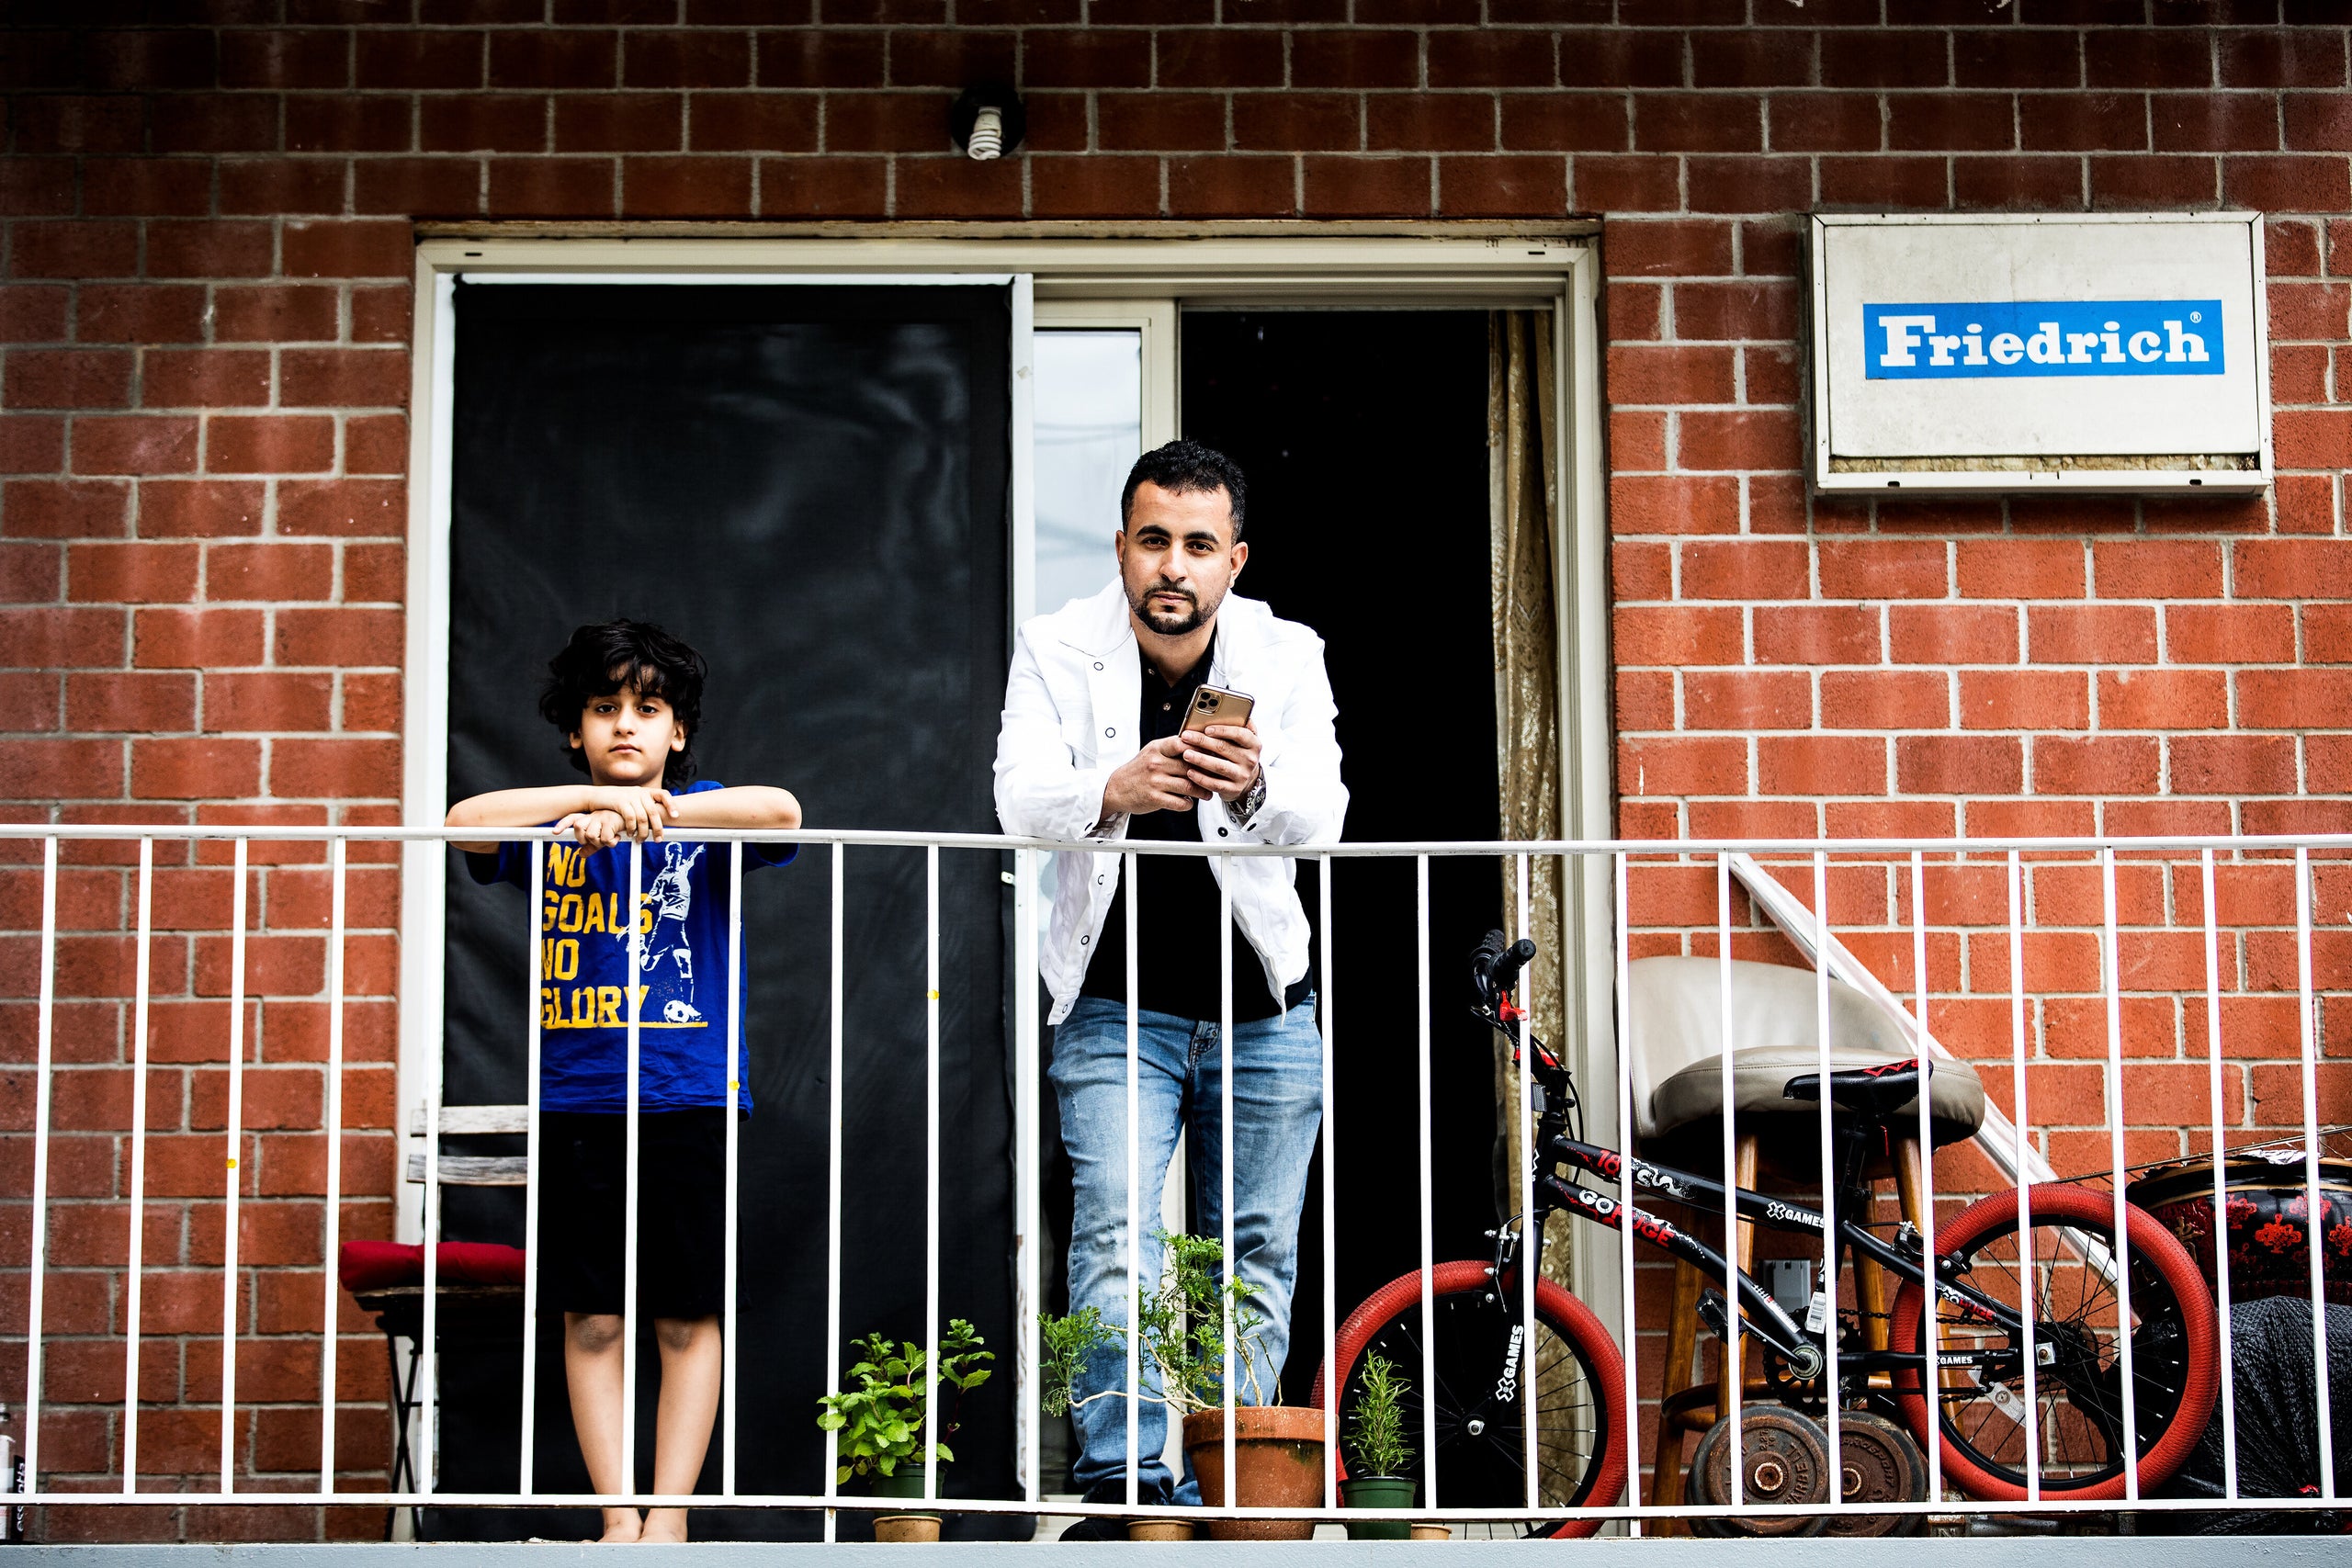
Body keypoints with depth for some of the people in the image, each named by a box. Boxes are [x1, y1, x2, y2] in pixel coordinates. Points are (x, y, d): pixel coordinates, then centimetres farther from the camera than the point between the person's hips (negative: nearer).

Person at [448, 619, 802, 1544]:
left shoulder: (702, 819, 3)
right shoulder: (553, 824, 7)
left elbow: (780, 811, -17)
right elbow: (465, 822, -11)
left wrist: (638, 813, -22)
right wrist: (592, 798, -19)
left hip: (688, 1097, -1)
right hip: (576, 1102, 1)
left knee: (687, 1319, 3)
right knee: (591, 1320, 3)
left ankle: (671, 1512, 10)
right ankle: (618, 1515, 9)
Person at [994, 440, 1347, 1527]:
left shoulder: (1287, 657, -5)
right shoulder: (1059, 650, -6)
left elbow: (1320, 814, -19)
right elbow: (1021, 798, -19)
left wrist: (1254, 790, -44)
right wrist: (1113, 791, -42)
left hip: (1262, 1009, 2)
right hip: (1117, 1005, -1)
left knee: (1257, 1254, 5)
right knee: (1114, 1232, -17)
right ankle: (1125, 1486, -19)